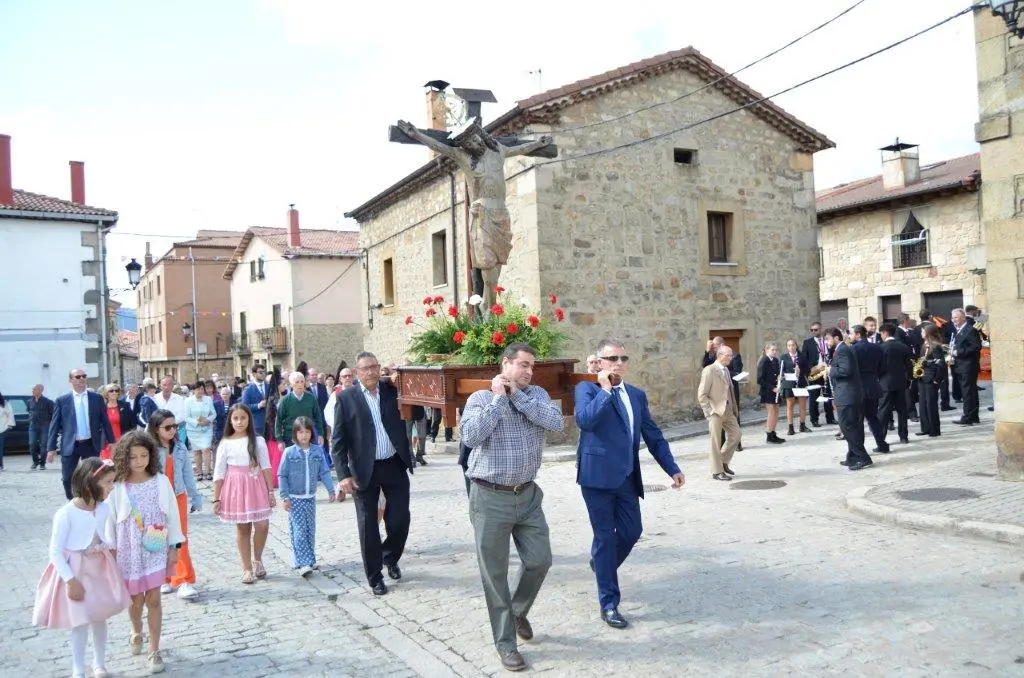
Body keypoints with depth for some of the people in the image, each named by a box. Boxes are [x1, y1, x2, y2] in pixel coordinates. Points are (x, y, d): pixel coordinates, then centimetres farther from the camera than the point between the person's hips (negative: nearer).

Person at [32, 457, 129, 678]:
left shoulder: (104, 508, -6)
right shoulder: (66, 514, -23)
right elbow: (55, 551, -17)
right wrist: (70, 580, -19)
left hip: (99, 568, 5)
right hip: (75, 571, -5)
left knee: (99, 618, 14)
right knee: (81, 622, 1)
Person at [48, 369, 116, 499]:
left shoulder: (97, 398, 3)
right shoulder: (62, 400, 1)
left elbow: (105, 421, 7)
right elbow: (54, 425, 1)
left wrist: (112, 442, 5)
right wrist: (51, 448, -4)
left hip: (91, 445, 1)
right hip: (70, 446, 0)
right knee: (67, 479, 1)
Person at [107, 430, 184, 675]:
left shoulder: (161, 482, -7)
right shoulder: (117, 487, -9)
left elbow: (172, 514, -1)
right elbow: (110, 520, -3)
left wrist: (174, 547, 0)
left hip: (156, 550, 0)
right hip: (129, 551, 0)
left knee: (153, 599, 1)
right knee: (136, 598, 14)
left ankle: (154, 650, 13)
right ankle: (136, 632, 45)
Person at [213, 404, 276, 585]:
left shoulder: (258, 441, 0)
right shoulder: (225, 444, -2)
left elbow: (266, 467, 1)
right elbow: (219, 474, 0)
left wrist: (270, 491, -2)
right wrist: (216, 499, -1)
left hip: (257, 487, 1)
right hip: (236, 488, 0)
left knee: (262, 525, -5)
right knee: (242, 528, 7)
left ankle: (257, 560, 20)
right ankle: (247, 568, 19)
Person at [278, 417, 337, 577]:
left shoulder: (318, 451, -1)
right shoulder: (289, 452, -8)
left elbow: (324, 472, 4)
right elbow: (282, 476, -5)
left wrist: (331, 490, -1)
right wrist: (284, 497, -8)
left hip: (311, 497, 3)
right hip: (295, 498, -3)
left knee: (310, 530, 10)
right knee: (299, 531, -5)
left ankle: (309, 560, 22)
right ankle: (303, 563, -5)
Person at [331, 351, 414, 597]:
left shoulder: (392, 389, 3)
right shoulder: (346, 398, -4)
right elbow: (338, 440, -5)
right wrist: (344, 474, -12)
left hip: (395, 466, 2)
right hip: (364, 470, -2)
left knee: (400, 518, 4)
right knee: (368, 525, 6)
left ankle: (390, 557, 33)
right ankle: (374, 576, 22)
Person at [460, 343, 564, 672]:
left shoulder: (536, 395, 6)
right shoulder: (481, 398, -4)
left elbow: (556, 422, -13)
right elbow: (470, 437, -20)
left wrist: (517, 395, -12)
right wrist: (498, 398, -14)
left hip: (528, 496, 4)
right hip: (491, 499, -3)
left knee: (539, 561, 9)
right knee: (495, 573, 5)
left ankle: (518, 611, 38)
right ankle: (505, 643, 20)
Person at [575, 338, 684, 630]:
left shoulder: (637, 394, 12)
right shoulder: (587, 388, -5)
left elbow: (653, 436, 14)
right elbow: (584, 420, -25)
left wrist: (672, 468, 6)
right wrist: (605, 389, -20)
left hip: (627, 477, 6)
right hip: (598, 476, -6)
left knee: (632, 531, 11)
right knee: (605, 537, 2)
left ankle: (601, 563, 42)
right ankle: (609, 604, 14)